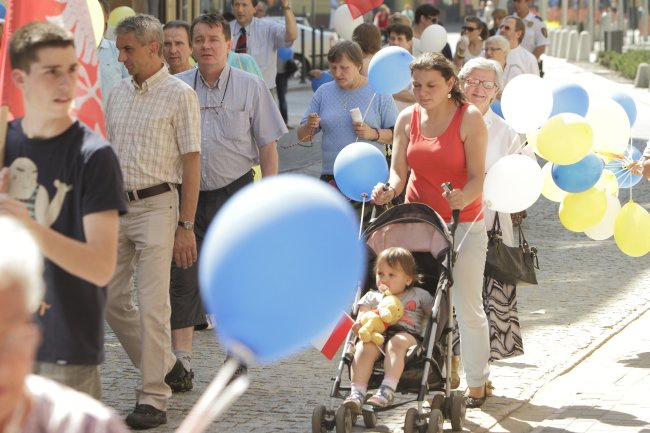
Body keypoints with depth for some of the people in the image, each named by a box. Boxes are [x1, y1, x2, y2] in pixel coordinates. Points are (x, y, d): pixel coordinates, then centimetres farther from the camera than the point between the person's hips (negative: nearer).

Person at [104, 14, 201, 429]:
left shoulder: (179, 94, -6)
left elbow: (192, 162, -8)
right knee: (111, 300, 8)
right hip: (116, 207, 7)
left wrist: (186, 225, -12)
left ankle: (154, 398, -3)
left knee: (152, 305, -9)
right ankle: (166, 366, 26)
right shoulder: (119, 93, 13)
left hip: (156, 205, -7)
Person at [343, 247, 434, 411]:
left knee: (396, 342, -39)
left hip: (407, 334, -2)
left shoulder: (419, 296, 24)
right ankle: (357, 393, -45)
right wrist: (359, 325, -13)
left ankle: (388, 390, -52)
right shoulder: (372, 297, 26)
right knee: (364, 346, -34)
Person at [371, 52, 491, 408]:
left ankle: (477, 383, 15)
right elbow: (398, 171, 0)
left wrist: (463, 197, -34)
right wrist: (389, 190, -22)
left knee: (467, 307, 2)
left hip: (462, 224, -4)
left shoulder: (469, 119, -10)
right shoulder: (407, 119, 3)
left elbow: (477, 176, -13)